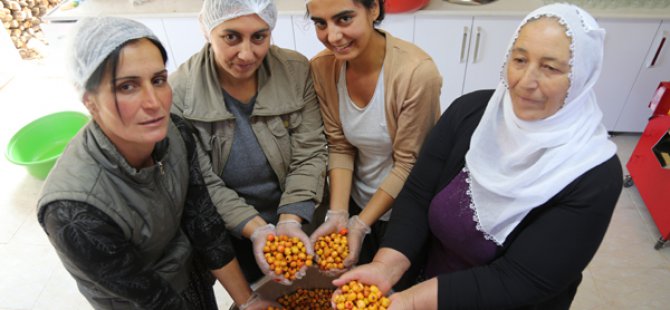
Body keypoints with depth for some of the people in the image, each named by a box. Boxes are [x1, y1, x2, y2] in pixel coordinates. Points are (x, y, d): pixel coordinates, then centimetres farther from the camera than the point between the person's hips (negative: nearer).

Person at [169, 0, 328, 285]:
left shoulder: (297, 71, -17)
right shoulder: (180, 93, -22)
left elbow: (310, 155, -16)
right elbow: (204, 184, -19)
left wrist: (291, 221, -28)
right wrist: (257, 229, -31)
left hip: (301, 219, 2)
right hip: (232, 235, -1)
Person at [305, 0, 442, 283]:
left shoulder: (418, 72, -30)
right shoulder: (322, 68, -14)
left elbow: (408, 163, -22)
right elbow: (339, 147, -8)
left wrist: (361, 224, -22)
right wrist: (338, 213, -19)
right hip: (356, 202, 4)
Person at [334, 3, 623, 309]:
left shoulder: (594, 176, -26)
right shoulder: (469, 111, -17)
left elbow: (519, 281, -28)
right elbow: (416, 196, -16)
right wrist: (386, 267, -32)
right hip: (431, 273, 2)